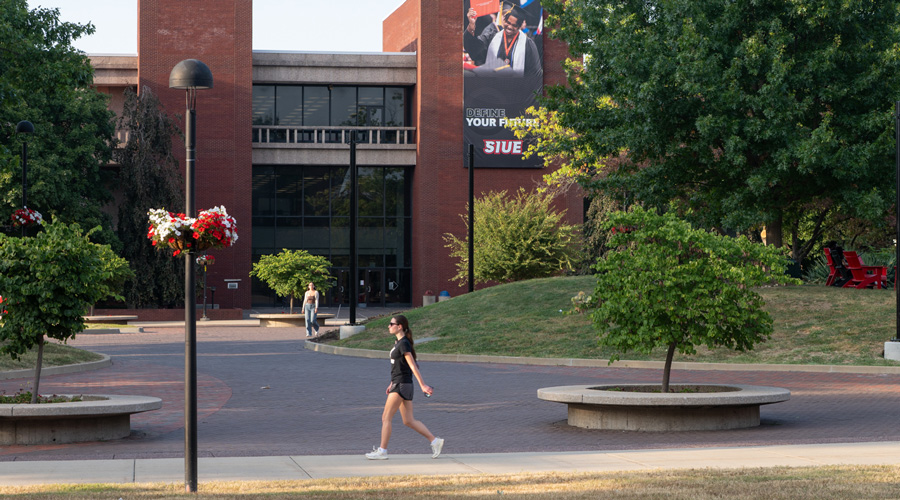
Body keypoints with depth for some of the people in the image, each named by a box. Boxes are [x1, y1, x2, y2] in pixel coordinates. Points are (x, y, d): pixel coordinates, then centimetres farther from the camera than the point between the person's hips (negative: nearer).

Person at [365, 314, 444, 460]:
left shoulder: (404, 344, -14)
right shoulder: (399, 342, 15)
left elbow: (413, 366, -17)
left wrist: (423, 385, -18)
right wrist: (392, 383, 24)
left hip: (402, 385, -10)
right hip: (399, 384, 10)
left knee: (386, 418, -6)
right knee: (409, 421, 10)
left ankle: (382, 451, -2)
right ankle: (435, 441, 11)